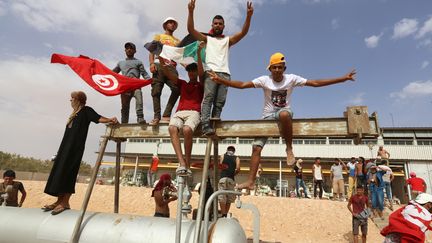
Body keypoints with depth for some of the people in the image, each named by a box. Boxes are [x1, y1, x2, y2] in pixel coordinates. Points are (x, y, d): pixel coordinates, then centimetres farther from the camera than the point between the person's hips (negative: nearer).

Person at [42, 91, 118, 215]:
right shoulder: (75, 113, 24)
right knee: (60, 171, 6)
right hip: (67, 146, 9)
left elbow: (98, 118, -16)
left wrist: (109, 120, -36)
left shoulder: (86, 110, 0)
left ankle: (65, 202, -9)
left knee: (67, 172, -12)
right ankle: (60, 200, 10)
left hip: (75, 146, -9)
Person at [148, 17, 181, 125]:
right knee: (156, 91, -9)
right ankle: (156, 116, -7)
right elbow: (151, 51, 11)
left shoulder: (177, 41, 30)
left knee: (177, 89, -18)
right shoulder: (159, 36, 24)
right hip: (159, 65, -1)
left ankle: (166, 115, -13)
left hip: (171, 67, 2)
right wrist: (152, 63, -7)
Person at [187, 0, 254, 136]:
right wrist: (191, 12, -2)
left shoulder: (228, 40, 27)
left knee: (219, 102, -9)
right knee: (208, 98, -18)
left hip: (225, 74, 2)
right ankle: (206, 126, -29)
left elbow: (243, 33, 12)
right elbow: (191, 30, 11)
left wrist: (248, 16, -3)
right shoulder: (207, 39, 24)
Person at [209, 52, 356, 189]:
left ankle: (289, 148, -22)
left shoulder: (291, 79, -5)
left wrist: (344, 78, -9)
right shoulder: (264, 80, -7)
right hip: (268, 116, 2)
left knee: (284, 114, -42)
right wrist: (220, 80, -26)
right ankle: (250, 181, -3)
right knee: (256, 147, -9)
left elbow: (315, 83, -5)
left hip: (284, 113, -2)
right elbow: (242, 85, -15)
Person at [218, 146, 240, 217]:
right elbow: (238, 169, -2)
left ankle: (223, 214, -13)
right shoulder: (236, 158, 13)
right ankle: (226, 214, 8)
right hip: (231, 179, 1)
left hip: (222, 178, -1)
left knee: (222, 197, -4)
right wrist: (233, 174, 15)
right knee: (229, 198, 10)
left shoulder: (223, 156, 14)